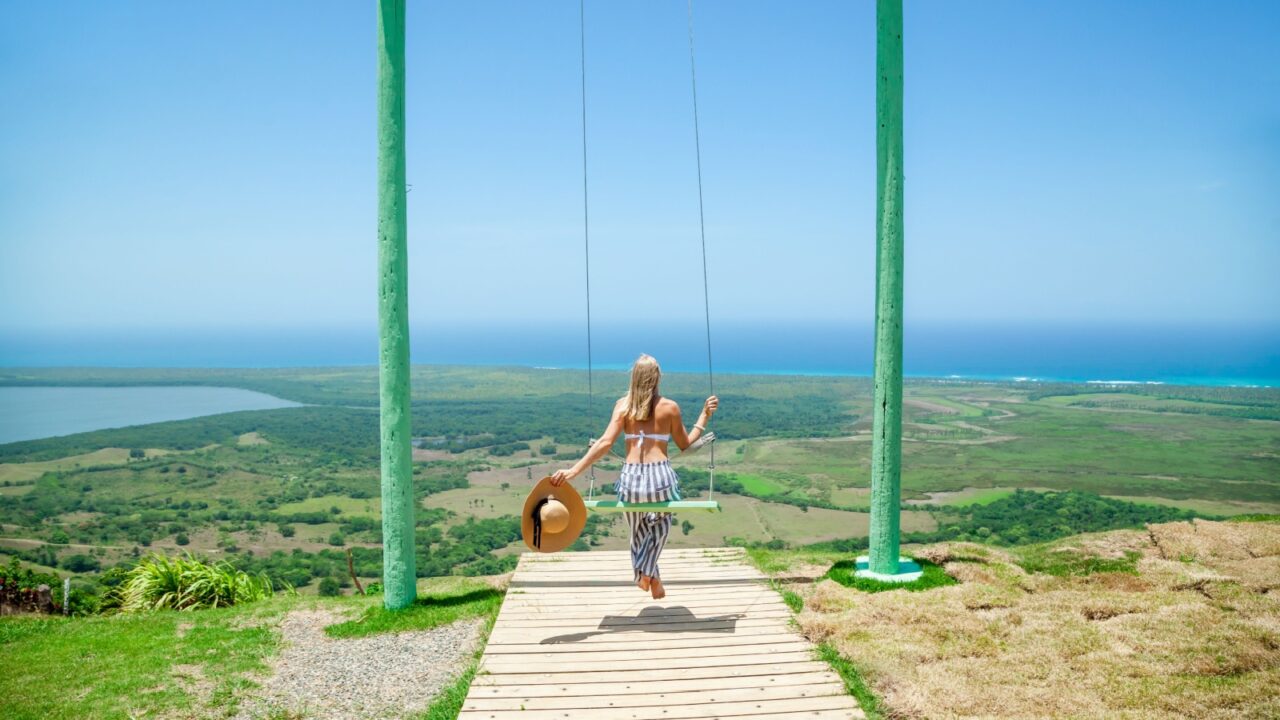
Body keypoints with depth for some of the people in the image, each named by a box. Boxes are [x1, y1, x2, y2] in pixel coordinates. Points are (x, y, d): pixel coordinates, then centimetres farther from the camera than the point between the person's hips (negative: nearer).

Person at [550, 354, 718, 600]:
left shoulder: (623, 404, 2)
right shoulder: (670, 407, 1)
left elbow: (605, 443, -10)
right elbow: (685, 445, 11)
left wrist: (573, 471, -13)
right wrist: (705, 416, 20)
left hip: (631, 478, 1)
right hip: (660, 475, 0)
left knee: (640, 533, 29)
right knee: (661, 522, 32)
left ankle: (648, 576, 38)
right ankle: (648, 574, 19)